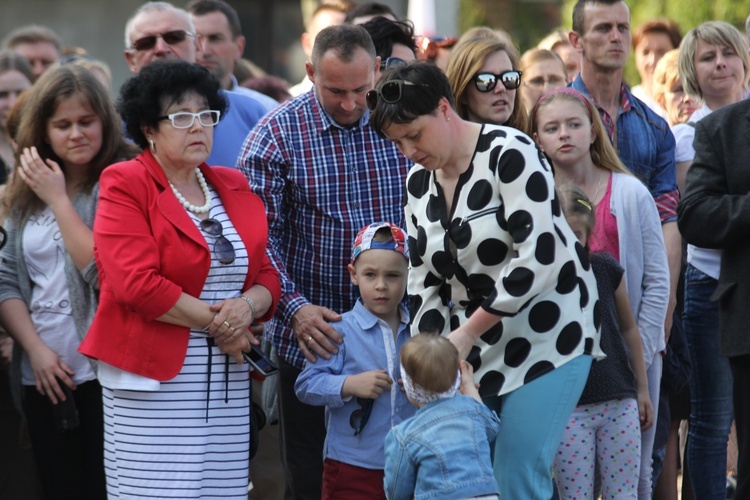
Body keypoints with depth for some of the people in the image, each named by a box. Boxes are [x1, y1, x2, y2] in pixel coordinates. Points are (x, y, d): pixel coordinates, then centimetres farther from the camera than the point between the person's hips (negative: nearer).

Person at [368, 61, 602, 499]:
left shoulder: (509, 153, -15)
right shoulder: (419, 181, 8)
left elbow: (539, 258, -24)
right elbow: (425, 281, 11)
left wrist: (466, 332, -19)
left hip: (546, 335, -7)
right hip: (477, 346, 7)